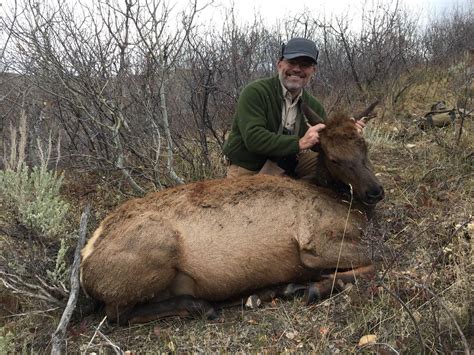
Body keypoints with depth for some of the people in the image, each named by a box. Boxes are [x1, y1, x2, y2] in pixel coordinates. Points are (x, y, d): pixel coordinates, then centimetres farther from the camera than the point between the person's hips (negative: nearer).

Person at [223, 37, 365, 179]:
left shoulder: (314, 106, 1)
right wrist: (299, 143, -34)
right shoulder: (255, 92, -18)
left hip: (288, 166, 5)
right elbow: (253, 137, -29)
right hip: (247, 171, -5)